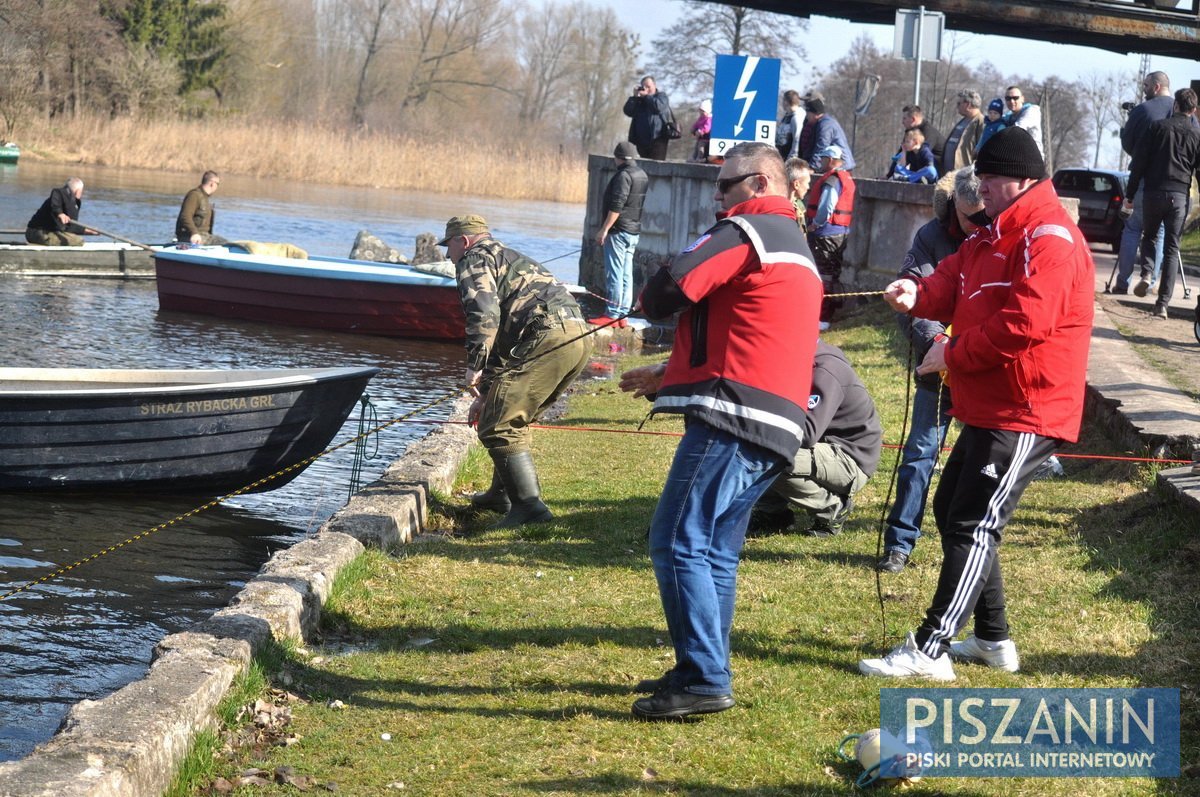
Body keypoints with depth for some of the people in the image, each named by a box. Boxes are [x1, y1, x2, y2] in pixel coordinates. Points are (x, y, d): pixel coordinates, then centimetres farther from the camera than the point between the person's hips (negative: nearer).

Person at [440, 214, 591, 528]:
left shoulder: (474, 259, 7)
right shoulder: (511, 259, 37)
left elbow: (484, 313, -13)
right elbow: (504, 333, 42)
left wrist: (474, 366, -12)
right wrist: (487, 392, 45)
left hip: (547, 336, -10)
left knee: (497, 426, -6)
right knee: (514, 419, 25)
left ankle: (528, 505, -12)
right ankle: (503, 493, 34)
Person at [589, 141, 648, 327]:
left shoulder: (624, 175, -15)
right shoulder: (643, 176, 14)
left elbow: (616, 206, -21)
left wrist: (604, 229, -19)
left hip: (619, 230, -9)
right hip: (635, 231, 10)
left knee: (614, 275, -7)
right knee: (626, 275, 10)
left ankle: (612, 314, -8)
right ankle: (623, 314, 12)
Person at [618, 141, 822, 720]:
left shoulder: (746, 231, -5)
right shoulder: (796, 248, 27)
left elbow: (669, 288, -17)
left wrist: (652, 301, 7)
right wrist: (667, 376, 27)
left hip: (733, 419, -10)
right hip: (774, 429, 10)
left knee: (678, 542, -10)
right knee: (715, 550, 14)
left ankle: (703, 679, -12)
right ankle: (704, 672, 17)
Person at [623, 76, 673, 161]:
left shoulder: (661, 96, 8)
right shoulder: (639, 100, 20)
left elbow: (658, 106, -15)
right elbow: (628, 111, 6)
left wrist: (646, 96, -6)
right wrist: (635, 96, -1)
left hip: (658, 138, -5)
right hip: (642, 140, 5)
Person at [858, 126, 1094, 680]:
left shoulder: (1050, 240, -16)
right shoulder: (991, 239, 19)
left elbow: (1024, 322, -26)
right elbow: (952, 284, 7)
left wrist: (954, 354, -17)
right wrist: (918, 294, -15)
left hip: (1026, 415, -11)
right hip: (988, 407, 11)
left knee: (973, 525, -11)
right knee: (952, 510, 16)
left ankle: (930, 651, -9)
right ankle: (993, 640, 25)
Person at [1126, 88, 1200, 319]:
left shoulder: (1158, 127, 3)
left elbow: (1139, 163, 1)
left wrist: (1130, 195, 5)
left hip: (1153, 193, 0)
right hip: (1179, 196, 0)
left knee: (1148, 236, 21)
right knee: (1172, 249, 3)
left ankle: (1146, 274, -5)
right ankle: (1162, 304, -3)